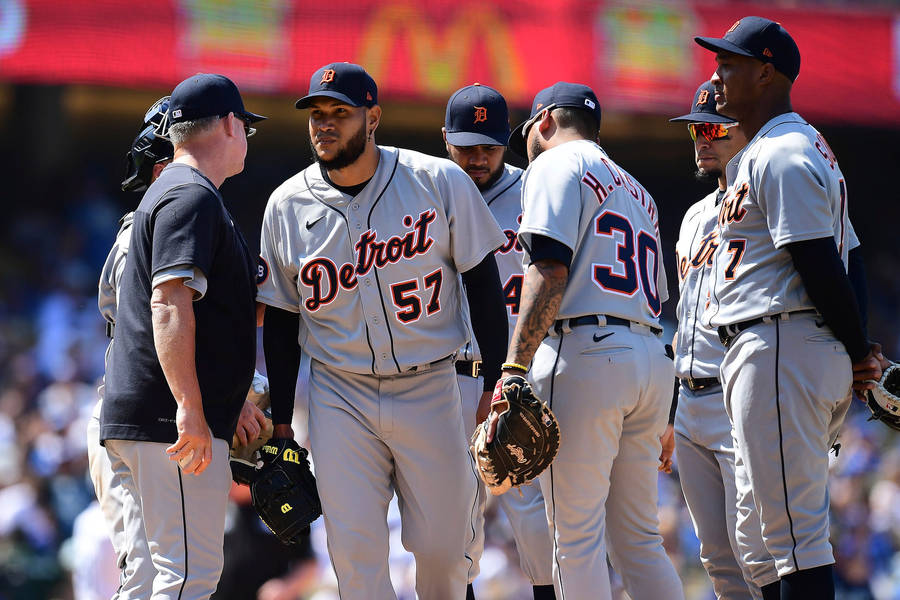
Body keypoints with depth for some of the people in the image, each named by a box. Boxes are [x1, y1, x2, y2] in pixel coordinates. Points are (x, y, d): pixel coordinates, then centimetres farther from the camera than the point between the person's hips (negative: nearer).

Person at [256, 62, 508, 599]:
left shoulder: (440, 183, -5)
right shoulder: (288, 205, 1)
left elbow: (483, 282, 1)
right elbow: (281, 318, 8)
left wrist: (497, 384, -4)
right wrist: (281, 422, 6)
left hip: (430, 390, -1)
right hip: (340, 399, 1)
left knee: (443, 546, 1)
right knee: (356, 554, -6)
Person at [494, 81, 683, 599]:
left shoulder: (558, 164, 2)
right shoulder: (637, 190, 27)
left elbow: (550, 272, -13)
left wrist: (512, 372, -21)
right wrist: (661, 420, 23)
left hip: (586, 353, -8)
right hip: (653, 358, 8)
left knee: (577, 541, -8)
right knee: (639, 541, 11)